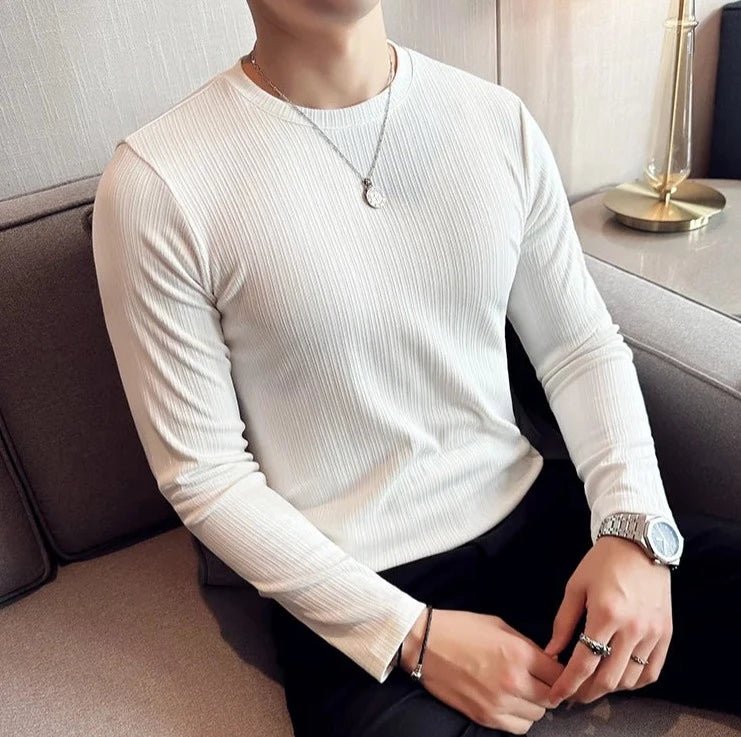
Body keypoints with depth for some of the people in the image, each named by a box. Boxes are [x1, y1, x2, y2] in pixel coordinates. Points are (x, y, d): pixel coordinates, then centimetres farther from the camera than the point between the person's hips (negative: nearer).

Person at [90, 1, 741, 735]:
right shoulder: (156, 184, -13)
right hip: (355, 600, -3)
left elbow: (582, 344, 6)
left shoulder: (498, 119, 0)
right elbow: (204, 476, -9)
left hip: (536, 516, 4)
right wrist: (412, 638, -14)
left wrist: (633, 526, -10)